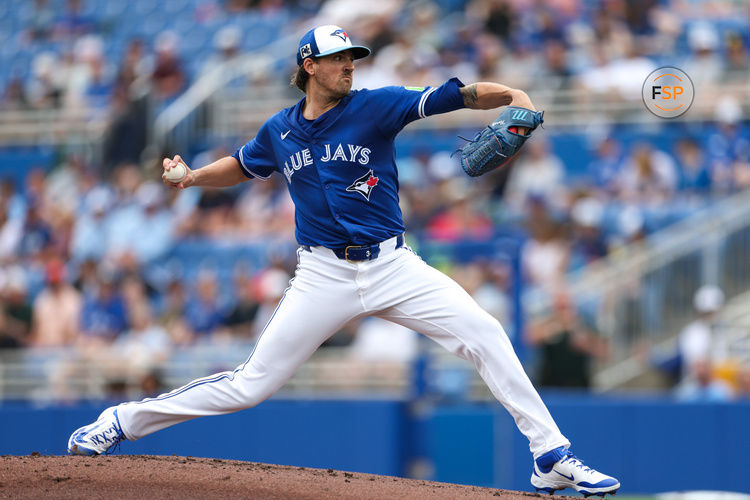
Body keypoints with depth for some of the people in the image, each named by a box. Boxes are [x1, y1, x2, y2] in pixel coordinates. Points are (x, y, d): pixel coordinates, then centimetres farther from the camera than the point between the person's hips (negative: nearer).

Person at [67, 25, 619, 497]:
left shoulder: (376, 107, -5)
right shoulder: (279, 131, 4)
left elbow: (454, 96, -17)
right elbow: (242, 167, 27)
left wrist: (510, 95, -31)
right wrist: (190, 177, 17)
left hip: (393, 265, 0)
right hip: (324, 277, 0)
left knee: (484, 334, -17)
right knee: (251, 385, -2)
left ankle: (551, 456, -11)